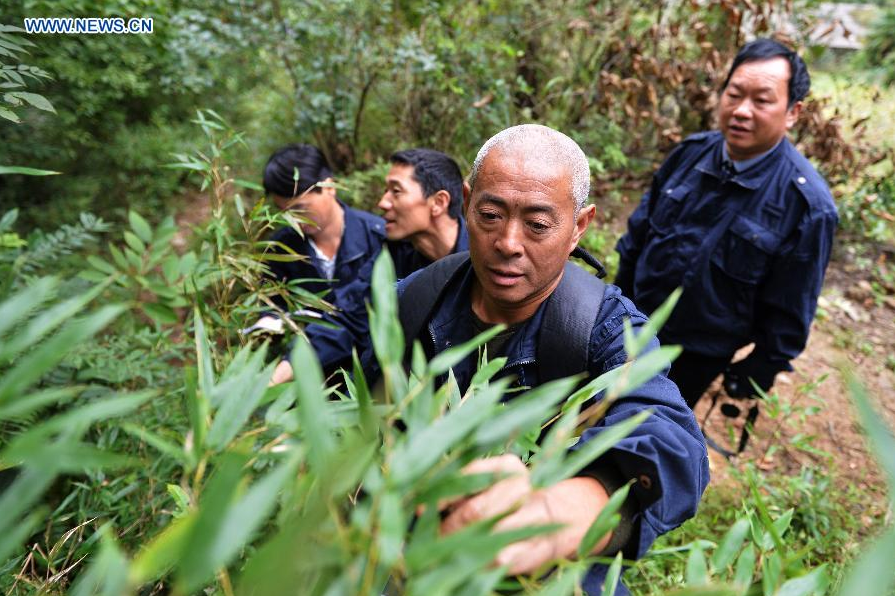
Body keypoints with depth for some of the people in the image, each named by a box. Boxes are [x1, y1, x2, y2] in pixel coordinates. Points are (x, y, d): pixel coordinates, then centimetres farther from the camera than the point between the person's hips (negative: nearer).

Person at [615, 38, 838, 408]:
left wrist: (762, 369, -6)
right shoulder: (691, 153, -9)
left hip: (700, 356, -4)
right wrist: (619, 295, 10)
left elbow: (790, 309, -13)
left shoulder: (807, 203, -22)